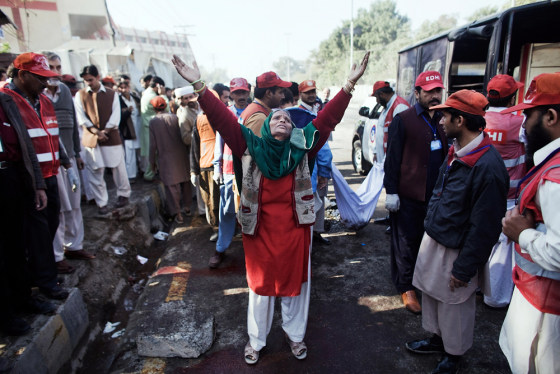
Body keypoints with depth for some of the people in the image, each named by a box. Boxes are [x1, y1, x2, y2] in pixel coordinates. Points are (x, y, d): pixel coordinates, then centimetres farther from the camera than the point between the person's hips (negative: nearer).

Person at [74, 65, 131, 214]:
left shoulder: (112, 94, 6)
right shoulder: (80, 94, 6)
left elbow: (116, 116, -1)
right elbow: (81, 117, 0)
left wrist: (105, 131, -10)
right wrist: (96, 131, -12)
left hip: (111, 136, 0)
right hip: (91, 138, 1)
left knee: (118, 167, 5)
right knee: (96, 172, 2)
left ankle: (123, 194, 24)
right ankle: (102, 203, 10)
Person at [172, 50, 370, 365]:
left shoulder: (303, 146, -1)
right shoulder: (252, 145, -3)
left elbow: (328, 118, -7)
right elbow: (222, 118, -9)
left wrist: (349, 85, -15)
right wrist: (199, 85, -17)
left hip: (295, 225, 1)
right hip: (260, 226, 0)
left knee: (295, 279, 16)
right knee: (260, 280, 15)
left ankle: (296, 335, 40)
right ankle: (256, 340, 37)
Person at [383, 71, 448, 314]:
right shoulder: (403, 120, -8)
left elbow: (447, 154, 16)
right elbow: (392, 158, -10)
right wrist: (391, 191, -14)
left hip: (435, 194, 6)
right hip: (408, 195, -5)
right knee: (407, 242, 6)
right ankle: (406, 288, 20)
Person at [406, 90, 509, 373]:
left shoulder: (487, 166, -26)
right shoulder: (456, 151, 2)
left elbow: (484, 226, -23)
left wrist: (464, 268, -17)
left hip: (456, 250, -8)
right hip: (433, 238, 8)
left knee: (454, 305, 13)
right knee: (430, 292, 23)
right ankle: (436, 338, 47)